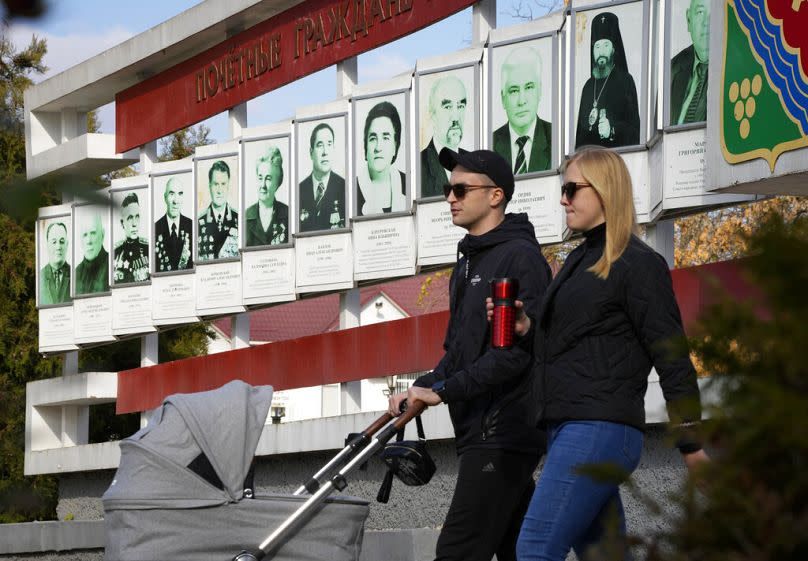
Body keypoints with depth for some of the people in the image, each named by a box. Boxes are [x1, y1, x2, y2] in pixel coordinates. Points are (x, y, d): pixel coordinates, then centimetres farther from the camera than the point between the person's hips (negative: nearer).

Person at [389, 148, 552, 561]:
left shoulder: (520, 256, -10)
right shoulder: (468, 263, 20)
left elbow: (518, 349, -20)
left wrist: (443, 391, -20)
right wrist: (421, 388, 4)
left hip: (504, 432, -10)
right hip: (478, 433, 10)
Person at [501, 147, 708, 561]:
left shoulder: (638, 264, -7)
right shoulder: (580, 261, 19)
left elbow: (671, 357, -10)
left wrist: (691, 442, -11)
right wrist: (527, 326, 7)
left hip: (599, 429, -10)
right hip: (566, 430, 10)